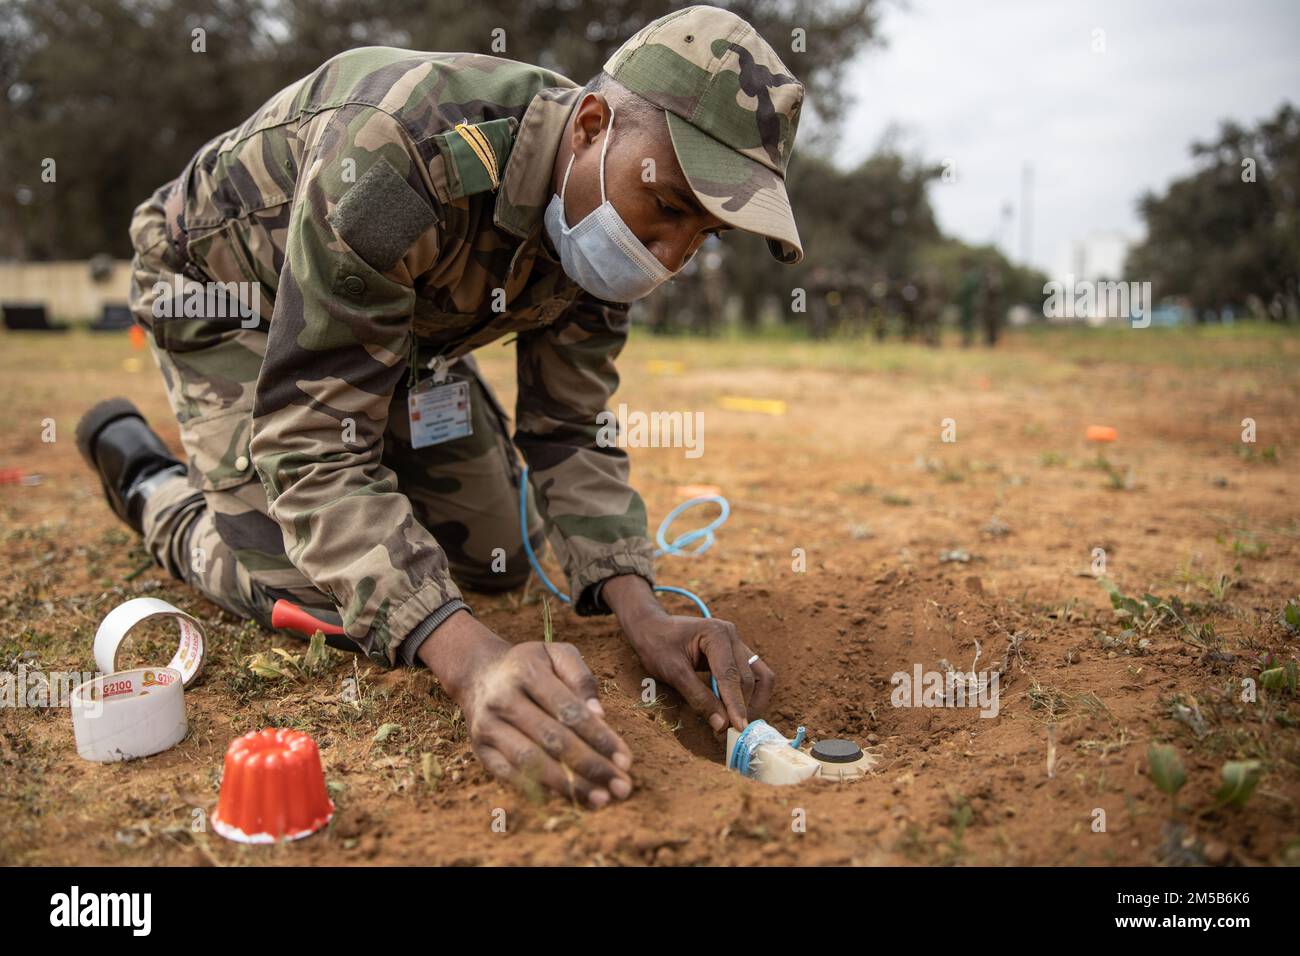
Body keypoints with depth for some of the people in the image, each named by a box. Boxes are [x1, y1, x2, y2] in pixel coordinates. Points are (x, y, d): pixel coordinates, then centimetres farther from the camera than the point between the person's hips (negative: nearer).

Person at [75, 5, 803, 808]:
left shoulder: (597, 212, -19)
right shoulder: (398, 152, -42)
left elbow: (570, 431, -16)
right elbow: (312, 446, -42)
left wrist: (640, 607, -32)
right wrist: (468, 658, -54)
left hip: (401, 316, 6)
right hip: (228, 289, -5)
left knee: (500, 564, 6)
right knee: (307, 598, -17)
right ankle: (147, 475, 11)